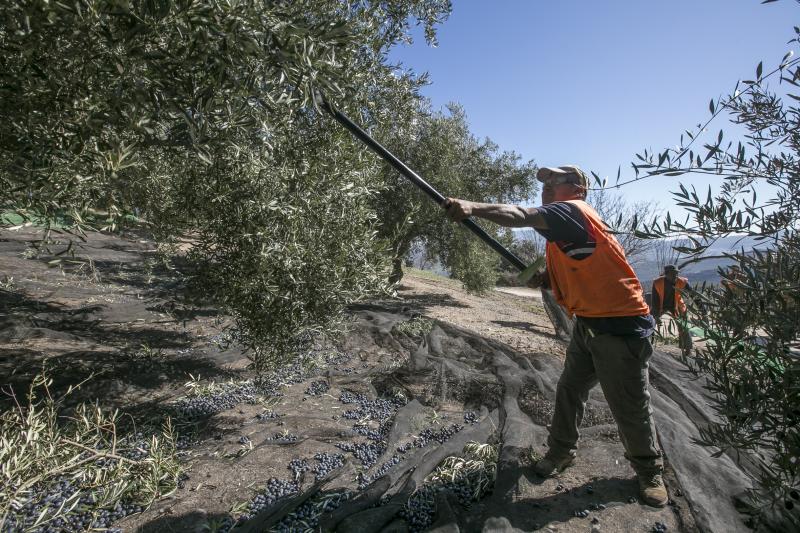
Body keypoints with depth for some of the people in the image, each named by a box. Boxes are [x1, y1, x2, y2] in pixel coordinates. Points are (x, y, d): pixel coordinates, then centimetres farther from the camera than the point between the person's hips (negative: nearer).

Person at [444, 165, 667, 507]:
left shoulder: (573, 209, -17)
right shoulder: (561, 225, 11)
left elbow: (522, 216, -36)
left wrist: (473, 206, -48)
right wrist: (542, 275, -1)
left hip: (621, 323, -9)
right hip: (587, 322, 9)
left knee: (630, 405, 6)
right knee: (570, 390, 14)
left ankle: (649, 470, 29)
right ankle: (561, 451, 32)